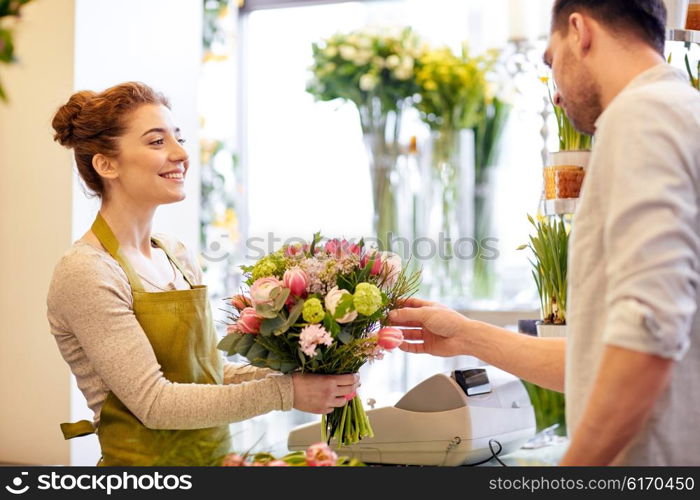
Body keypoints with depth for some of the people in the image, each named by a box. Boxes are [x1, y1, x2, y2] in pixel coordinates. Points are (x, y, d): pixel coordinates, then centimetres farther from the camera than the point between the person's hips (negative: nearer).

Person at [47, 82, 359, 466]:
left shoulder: (176, 256, 5)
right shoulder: (86, 272, -17)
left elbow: (211, 370, 8)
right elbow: (154, 403, -20)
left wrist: (302, 378, -6)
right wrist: (285, 393, -20)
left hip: (216, 454, 7)